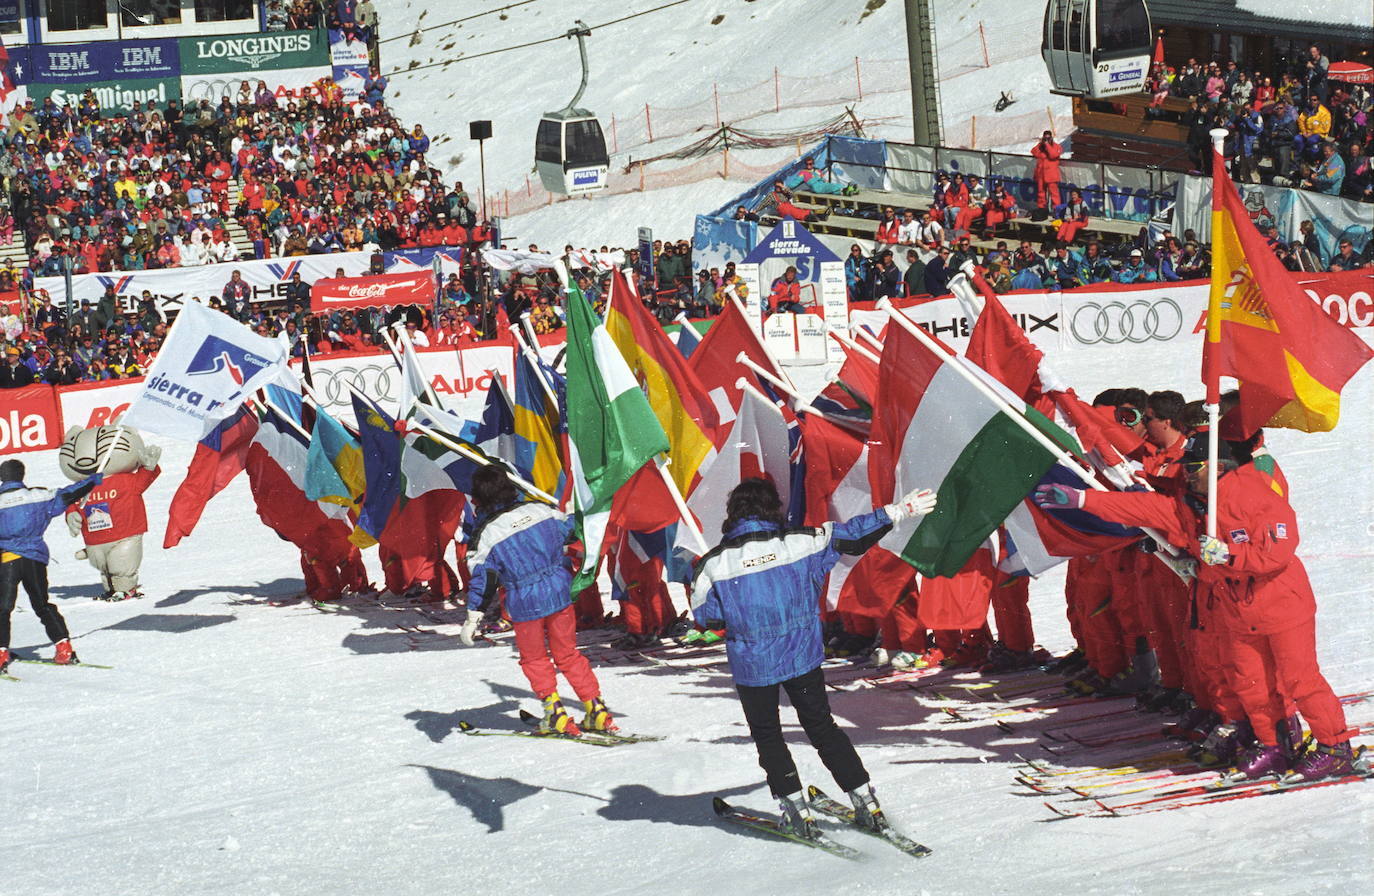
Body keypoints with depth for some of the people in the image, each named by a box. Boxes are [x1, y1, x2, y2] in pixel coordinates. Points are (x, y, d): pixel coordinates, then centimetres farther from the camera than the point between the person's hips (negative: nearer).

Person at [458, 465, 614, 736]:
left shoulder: (485, 534, -9)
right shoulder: (538, 509, 1)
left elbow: (482, 580, -12)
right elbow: (569, 529, 17)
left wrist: (472, 619, -6)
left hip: (525, 603, -4)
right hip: (559, 591, 4)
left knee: (534, 659, 18)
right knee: (568, 654, 18)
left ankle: (555, 714, 9)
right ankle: (597, 710, 16)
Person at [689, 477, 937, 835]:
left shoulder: (715, 564, -11)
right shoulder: (800, 543, -9)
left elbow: (706, 618, -3)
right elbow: (853, 536, -2)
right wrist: (900, 511, 8)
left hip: (751, 664, -2)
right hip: (802, 656, 2)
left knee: (767, 736, 15)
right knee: (822, 727, 16)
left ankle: (795, 809, 9)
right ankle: (865, 802, 14)